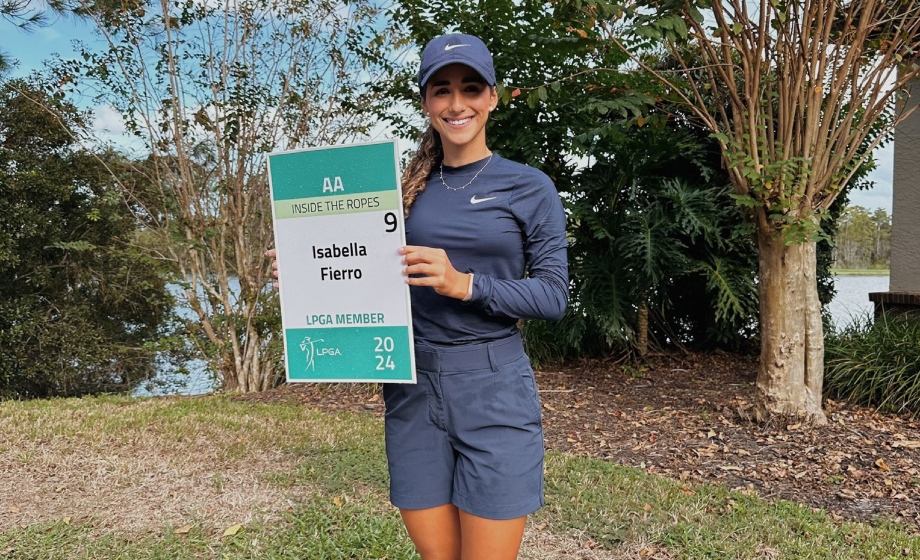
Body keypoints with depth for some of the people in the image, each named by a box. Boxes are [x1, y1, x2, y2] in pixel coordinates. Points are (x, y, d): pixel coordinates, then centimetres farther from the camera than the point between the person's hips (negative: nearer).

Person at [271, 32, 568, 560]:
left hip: (494, 389, -3)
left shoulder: (530, 187, 0)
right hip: (413, 389, 3)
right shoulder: (407, 188, 9)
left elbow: (555, 294, -6)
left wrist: (465, 284, -20)